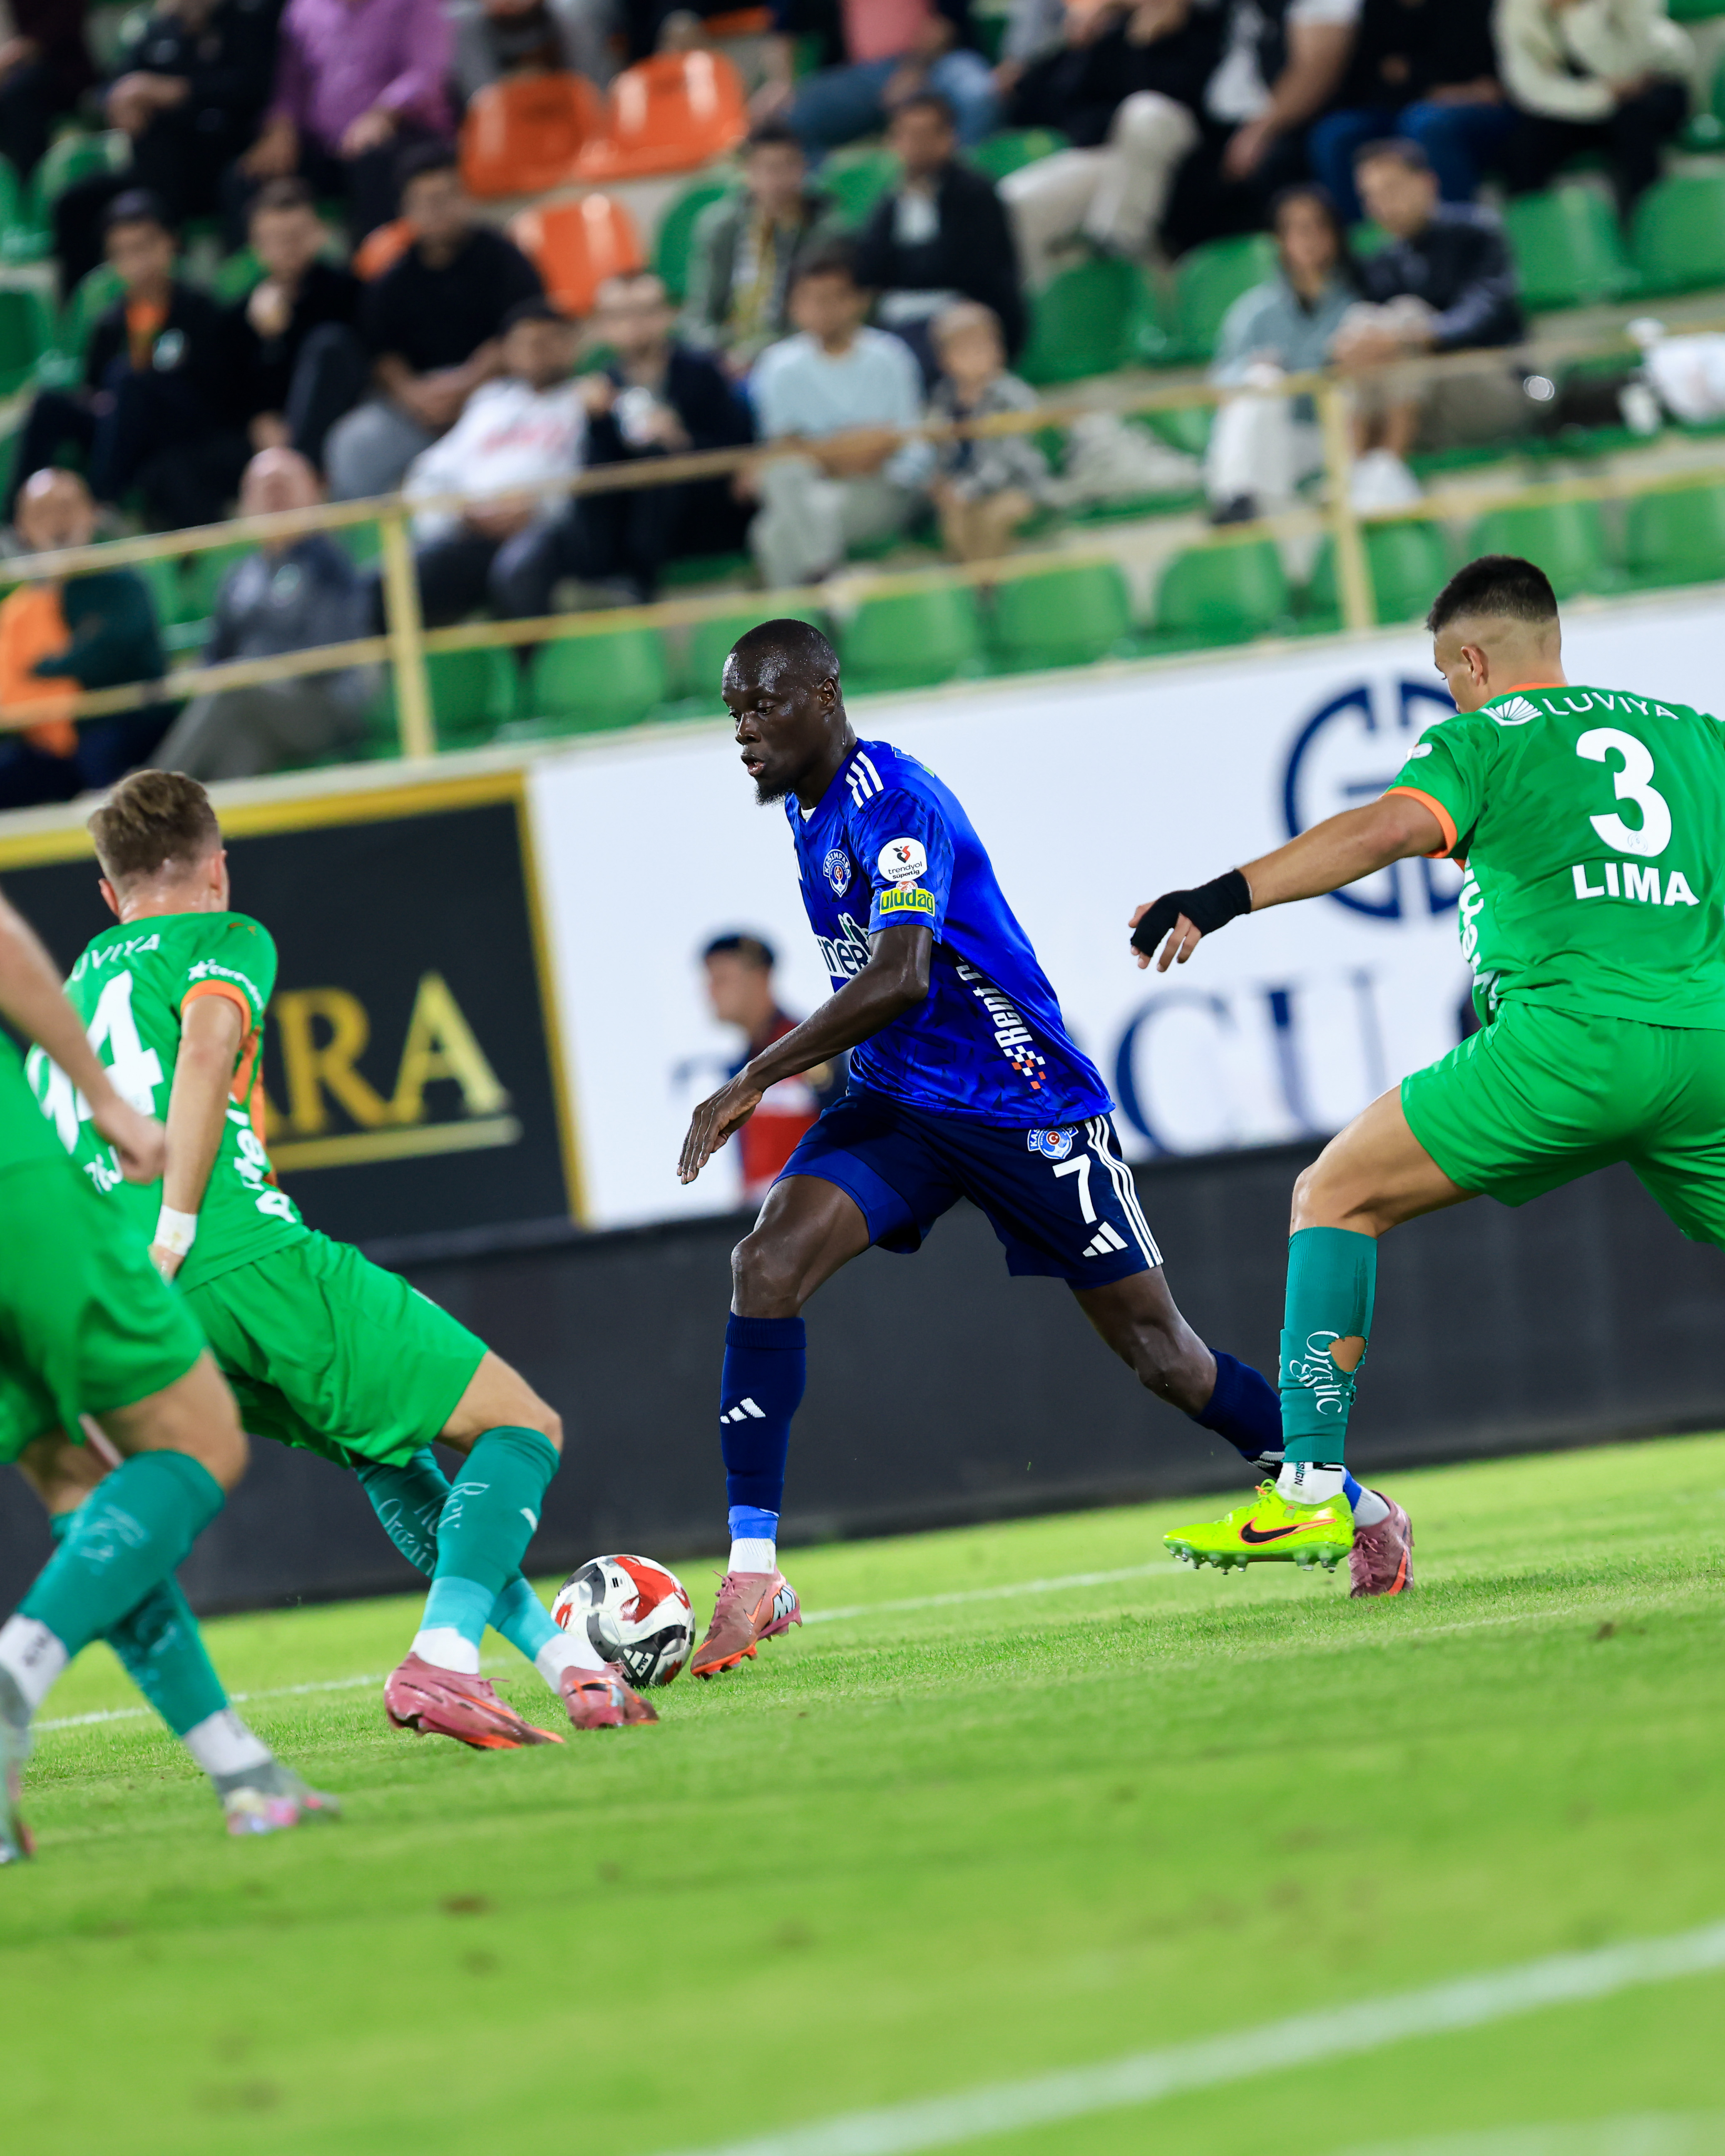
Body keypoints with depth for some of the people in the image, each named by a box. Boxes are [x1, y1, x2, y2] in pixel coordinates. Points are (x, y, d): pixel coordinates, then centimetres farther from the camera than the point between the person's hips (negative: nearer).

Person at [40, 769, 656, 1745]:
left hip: (160, 1307, 7)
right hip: (253, 1256, -7)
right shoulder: (226, 938, 9)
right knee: (520, 1427, 2)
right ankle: (442, 1660, -20)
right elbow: (206, 1045, -13)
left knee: (394, 1461, 27)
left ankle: (574, 1664, 22)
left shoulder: (75, 987, 28)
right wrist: (172, 1242, -17)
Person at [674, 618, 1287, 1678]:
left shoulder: (896, 802, -22)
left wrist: (754, 1084, -35)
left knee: (1160, 1352, 2)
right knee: (768, 1263, -18)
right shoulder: (808, 808, 6)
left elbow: (900, 977, -35)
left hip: (1026, 1104, -7)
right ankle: (753, 1573, -21)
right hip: (897, 1103, 7)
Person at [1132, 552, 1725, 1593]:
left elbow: (1391, 827, -11)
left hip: (1567, 1037, -4)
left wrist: (1224, 896, -19)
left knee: (1336, 1197, 8)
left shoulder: (1481, 740, 8)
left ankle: (1317, 1486, -2)